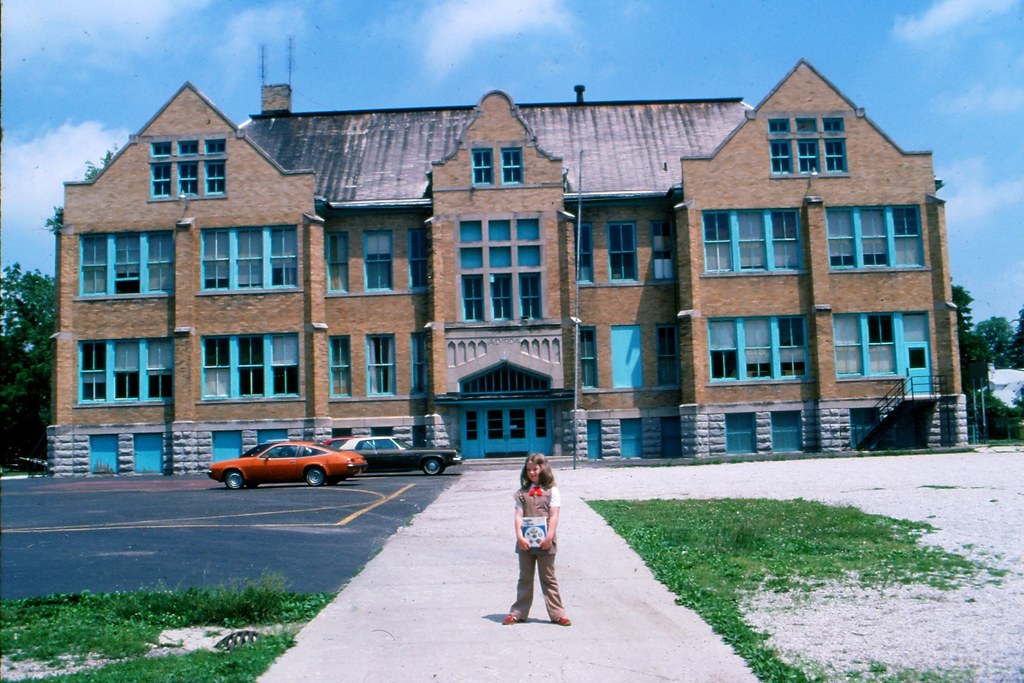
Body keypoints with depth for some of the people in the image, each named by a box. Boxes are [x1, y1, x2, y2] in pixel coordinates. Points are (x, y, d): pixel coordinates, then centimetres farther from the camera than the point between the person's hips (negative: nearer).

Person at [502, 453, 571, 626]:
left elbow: (554, 516, -6)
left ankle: (557, 613, 11)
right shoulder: (523, 492, 7)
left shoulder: (551, 491, 1)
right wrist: (519, 536, -14)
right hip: (525, 542, 2)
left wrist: (549, 537, -17)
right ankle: (518, 613, 18)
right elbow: (518, 515, -1)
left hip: (545, 542, -2)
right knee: (524, 578, 11)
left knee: (548, 579, 5)